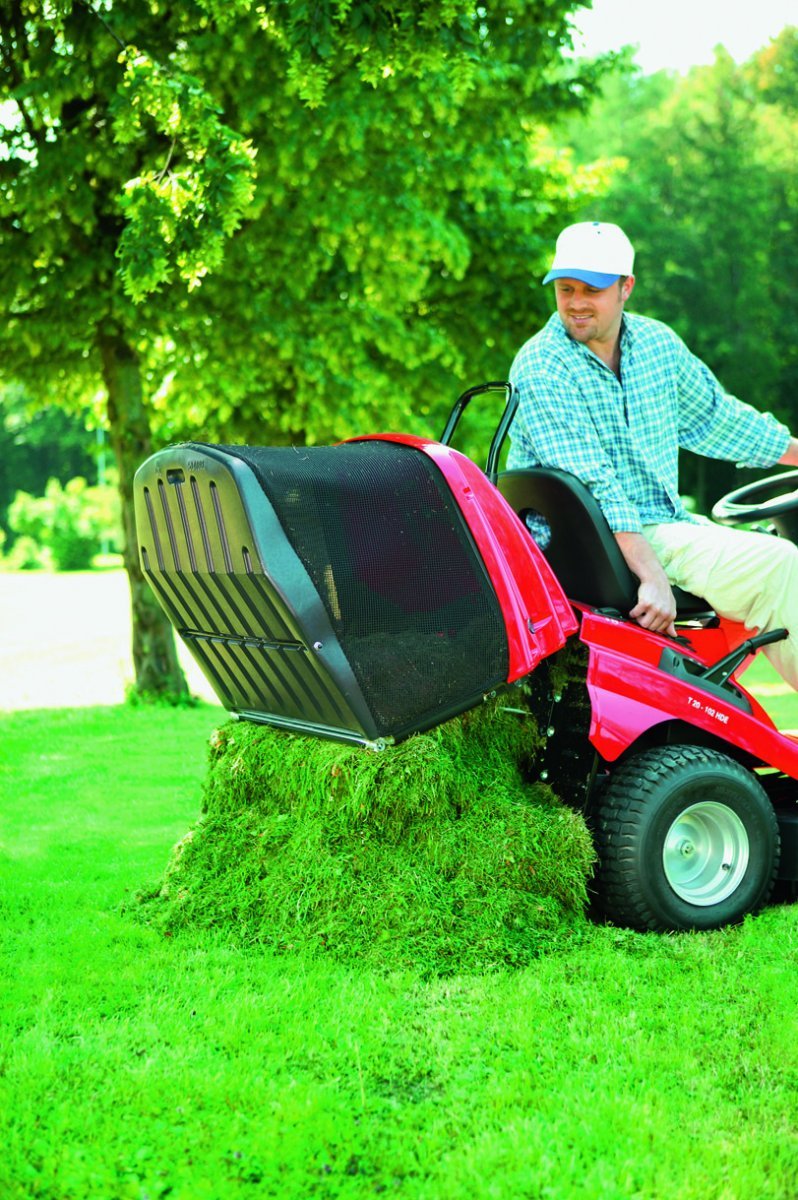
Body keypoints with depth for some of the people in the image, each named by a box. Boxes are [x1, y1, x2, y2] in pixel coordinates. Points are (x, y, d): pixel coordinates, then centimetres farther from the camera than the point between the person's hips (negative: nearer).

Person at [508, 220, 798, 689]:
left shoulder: (656, 341, 7)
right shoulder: (541, 368, -14)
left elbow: (714, 417, 24)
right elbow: (591, 486, -23)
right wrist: (653, 576, -31)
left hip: (669, 519, 8)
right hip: (593, 540, -7)